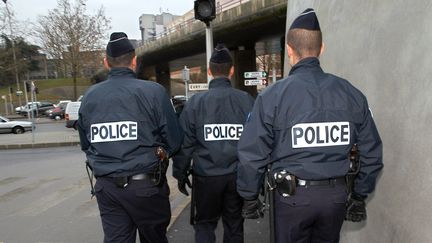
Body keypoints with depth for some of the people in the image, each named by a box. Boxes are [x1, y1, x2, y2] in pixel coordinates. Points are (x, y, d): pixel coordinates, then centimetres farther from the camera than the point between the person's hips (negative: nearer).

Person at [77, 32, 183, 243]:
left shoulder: (89, 96, 2)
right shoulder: (153, 91, -12)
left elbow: (86, 144, 9)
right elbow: (174, 140, -11)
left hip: (106, 186, 4)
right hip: (145, 184, -3)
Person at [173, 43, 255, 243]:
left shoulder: (196, 102, -8)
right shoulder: (246, 100, -4)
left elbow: (184, 143, -6)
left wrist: (180, 174, 6)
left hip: (206, 176, -1)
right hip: (237, 176, 2)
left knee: (204, 224, 19)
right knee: (234, 225, 20)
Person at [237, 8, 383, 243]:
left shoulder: (272, 96, -14)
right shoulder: (351, 94, -1)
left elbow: (252, 155, -14)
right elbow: (372, 152, 4)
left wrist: (250, 197, 0)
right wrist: (360, 196, 15)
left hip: (293, 195, -3)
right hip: (336, 195, 4)